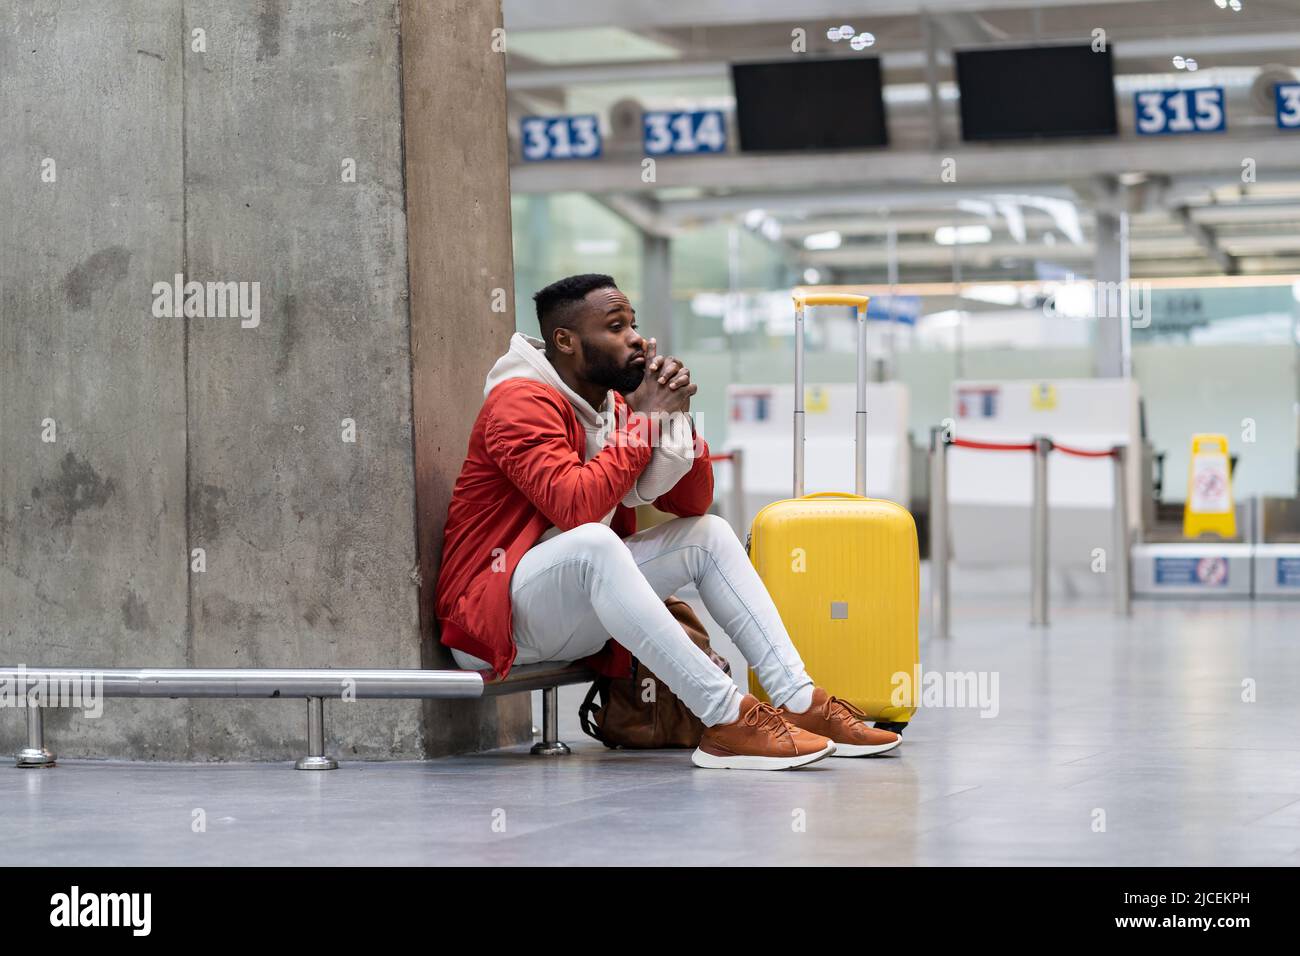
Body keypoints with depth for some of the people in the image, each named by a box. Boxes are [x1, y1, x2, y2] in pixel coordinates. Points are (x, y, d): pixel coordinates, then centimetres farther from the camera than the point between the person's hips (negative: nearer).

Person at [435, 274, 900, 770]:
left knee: (708, 534, 6)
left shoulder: (614, 403, 10)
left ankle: (799, 702, -9)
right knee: (593, 543, -36)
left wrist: (674, 415, -7)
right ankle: (726, 720, -37)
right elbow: (576, 506, -31)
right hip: (492, 612, -9)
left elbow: (692, 503, 10)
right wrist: (643, 419, -18)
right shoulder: (521, 403, -15)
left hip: (575, 614, 9)